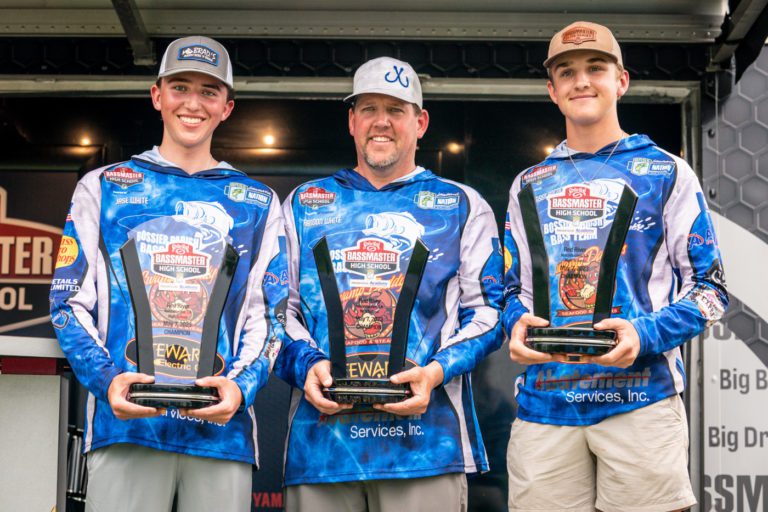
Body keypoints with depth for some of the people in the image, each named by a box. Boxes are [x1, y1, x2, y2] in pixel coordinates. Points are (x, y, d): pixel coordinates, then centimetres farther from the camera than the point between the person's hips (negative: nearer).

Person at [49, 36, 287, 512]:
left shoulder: (257, 203, 15)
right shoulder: (103, 187, 13)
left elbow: (268, 316, 9)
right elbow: (71, 300, 8)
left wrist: (240, 387, -10)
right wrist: (107, 380, -10)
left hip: (222, 427, 1)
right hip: (125, 422, -1)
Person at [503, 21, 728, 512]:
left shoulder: (666, 172, 7)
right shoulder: (530, 186, 17)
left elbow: (709, 288, 4)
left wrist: (646, 333, -14)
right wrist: (516, 324, -3)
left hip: (641, 396, -2)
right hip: (544, 404, 3)